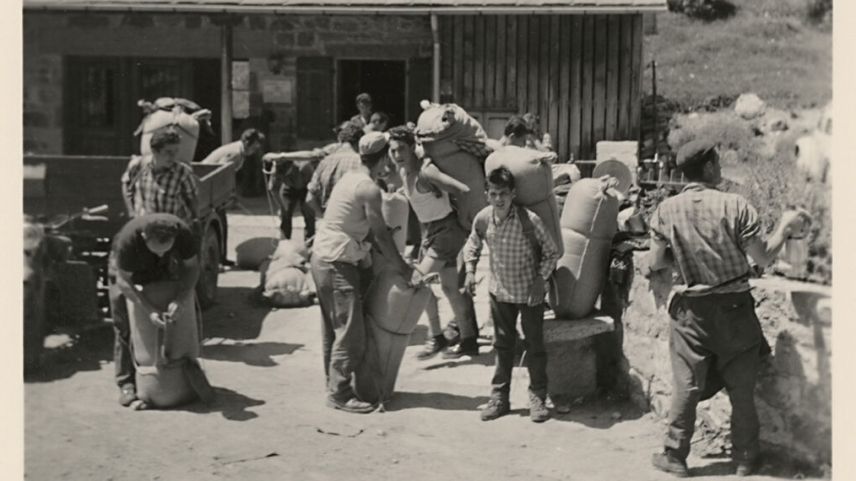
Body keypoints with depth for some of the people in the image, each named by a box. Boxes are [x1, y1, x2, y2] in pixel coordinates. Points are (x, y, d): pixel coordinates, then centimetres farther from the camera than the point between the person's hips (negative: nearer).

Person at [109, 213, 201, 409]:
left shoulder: (183, 232, -34)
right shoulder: (128, 238, -41)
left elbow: (192, 268, -19)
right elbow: (123, 281, -29)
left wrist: (179, 300, -31)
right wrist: (151, 309, -36)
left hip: (161, 270, 3)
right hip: (125, 269, -2)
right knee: (124, 329, -6)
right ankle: (126, 385, 1)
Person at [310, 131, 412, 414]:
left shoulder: (351, 179, 12)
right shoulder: (368, 188, -17)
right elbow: (381, 235, -14)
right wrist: (403, 268, -6)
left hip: (323, 258, 10)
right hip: (337, 264, -10)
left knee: (334, 329, 17)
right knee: (350, 332, -6)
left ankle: (333, 383, 27)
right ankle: (339, 393, -1)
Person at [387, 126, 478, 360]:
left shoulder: (425, 172, -24)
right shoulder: (404, 171, 2)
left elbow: (464, 190, -28)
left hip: (446, 229, -9)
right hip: (429, 231, 9)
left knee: (420, 279, -14)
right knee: (449, 287, 13)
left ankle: (436, 337, -2)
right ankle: (468, 340, 24)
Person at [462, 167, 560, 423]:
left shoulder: (529, 220, -22)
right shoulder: (482, 219, -10)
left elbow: (551, 252, -10)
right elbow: (472, 245, 10)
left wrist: (540, 279, -17)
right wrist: (470, 271, -2)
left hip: (529, 292, -3)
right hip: (500, 291, 3)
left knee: (535, 345, 7)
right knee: (503, 344, 13)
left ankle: (538, 397, 21)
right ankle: (499, 397, 24)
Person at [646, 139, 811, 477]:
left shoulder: (666, 211, -7)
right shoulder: (735, 206, -13)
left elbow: (655, 263, -3)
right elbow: (764, 258, -10)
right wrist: (785, 227, 5)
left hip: (692, 312, 1)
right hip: (735, 310, -1)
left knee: (686, 386, 10)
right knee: (741, 389, 13)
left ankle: (675, 455, 17)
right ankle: (745, 459, 23)